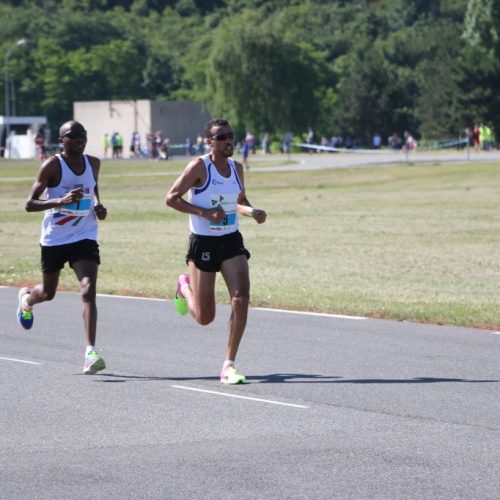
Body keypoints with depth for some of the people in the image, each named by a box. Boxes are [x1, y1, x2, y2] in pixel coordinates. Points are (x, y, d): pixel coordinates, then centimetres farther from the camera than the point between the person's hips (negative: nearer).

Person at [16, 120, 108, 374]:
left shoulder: (93, 163, 1)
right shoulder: (52, 166, -14)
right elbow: (29, 204, -17)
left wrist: (98, 204, 3)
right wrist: (60, 201, -33)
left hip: (84, 238, 2)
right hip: (54, 239, -2)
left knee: (88, 290, -19)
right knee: (48, 292, 18)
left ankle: (90, 352, -25)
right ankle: (26, 298, 57)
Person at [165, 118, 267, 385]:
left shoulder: (237, 168, 6)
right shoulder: (200, 166, -12)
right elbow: (171, 198, -12)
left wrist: (253, 212, -1)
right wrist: (205, 213, -20)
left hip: (232, 242, 4)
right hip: (203, 243, -4)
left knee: (241, 298, -16)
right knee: (205, 317, 3)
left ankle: (229, 366, -7)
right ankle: (184, 287, 40)